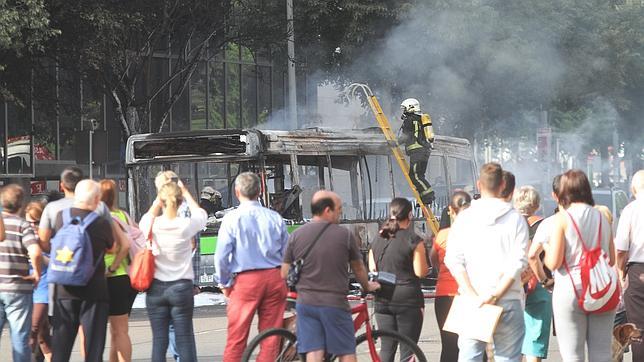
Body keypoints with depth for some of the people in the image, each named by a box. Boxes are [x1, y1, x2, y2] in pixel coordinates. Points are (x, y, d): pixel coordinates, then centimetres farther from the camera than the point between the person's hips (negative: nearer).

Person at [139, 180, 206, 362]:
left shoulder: (151, 224, -7)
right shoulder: (186, 225, -10)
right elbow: (200, 214, 14)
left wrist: (159, 199, 25)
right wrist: (185, 192, 22)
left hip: (156, 288, 2)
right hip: (181, 288, -2)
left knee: (159, 340, 3)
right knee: (184, 339, 1)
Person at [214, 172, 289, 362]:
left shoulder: (232, 219, -6)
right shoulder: (275, 218, 4)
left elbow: (222, 256, -7)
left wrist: (224, 283, 6)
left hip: (245, 282, -3)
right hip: (274, 279, 3)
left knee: (236, 339, 2)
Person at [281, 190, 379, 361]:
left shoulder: (296, 235, 2)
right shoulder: (344, 235, -5)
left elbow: (284, 274, 2)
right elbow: (359, 269, 8)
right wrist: (367, 287, 27)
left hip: (306, 303, 3)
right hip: (335, 303, -3)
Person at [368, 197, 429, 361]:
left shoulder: (378, 239, 7)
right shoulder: (413, 240, -9)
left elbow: (372, 269, 8)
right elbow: (420, 272, -12)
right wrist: (427, 268, 9)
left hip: (383, 300, 5)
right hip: (407, 298, -5)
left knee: (387, 347, 11)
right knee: (408, 349, 1)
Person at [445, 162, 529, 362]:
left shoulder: (464, 218, 3)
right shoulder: (515, 218, -1)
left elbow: (453, 261, -4)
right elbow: (517, 262, -9)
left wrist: (473, 296, -8)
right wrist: (495, 295, -11)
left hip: (471, 301, 1)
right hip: (508, 301, -1)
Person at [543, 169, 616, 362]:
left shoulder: (562, 218, -6)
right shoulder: (602, 218, 8)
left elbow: (553, 263, -11)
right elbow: (612, 260, 12)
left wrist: (546, 249, 10)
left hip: (570, 291, -4)